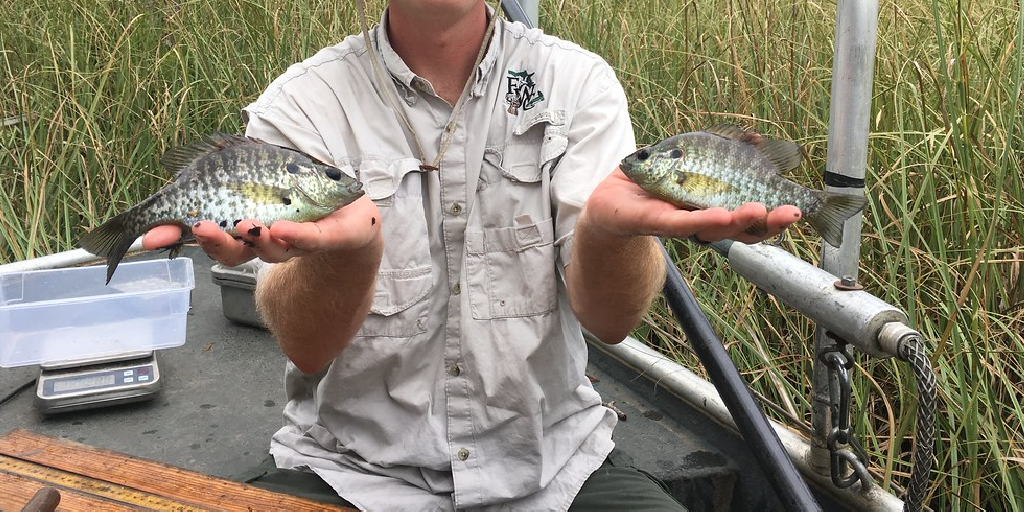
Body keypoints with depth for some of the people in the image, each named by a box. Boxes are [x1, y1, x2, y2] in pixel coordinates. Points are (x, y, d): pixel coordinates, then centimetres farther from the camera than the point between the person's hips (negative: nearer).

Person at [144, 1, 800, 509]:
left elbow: (609, 320, -11)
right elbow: (305, 347, -14)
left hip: (553, 458, 2)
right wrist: (344, 248, -36)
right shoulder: (301, 104, -4)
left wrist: (611, 224, -34)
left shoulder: (576, 79, -1)